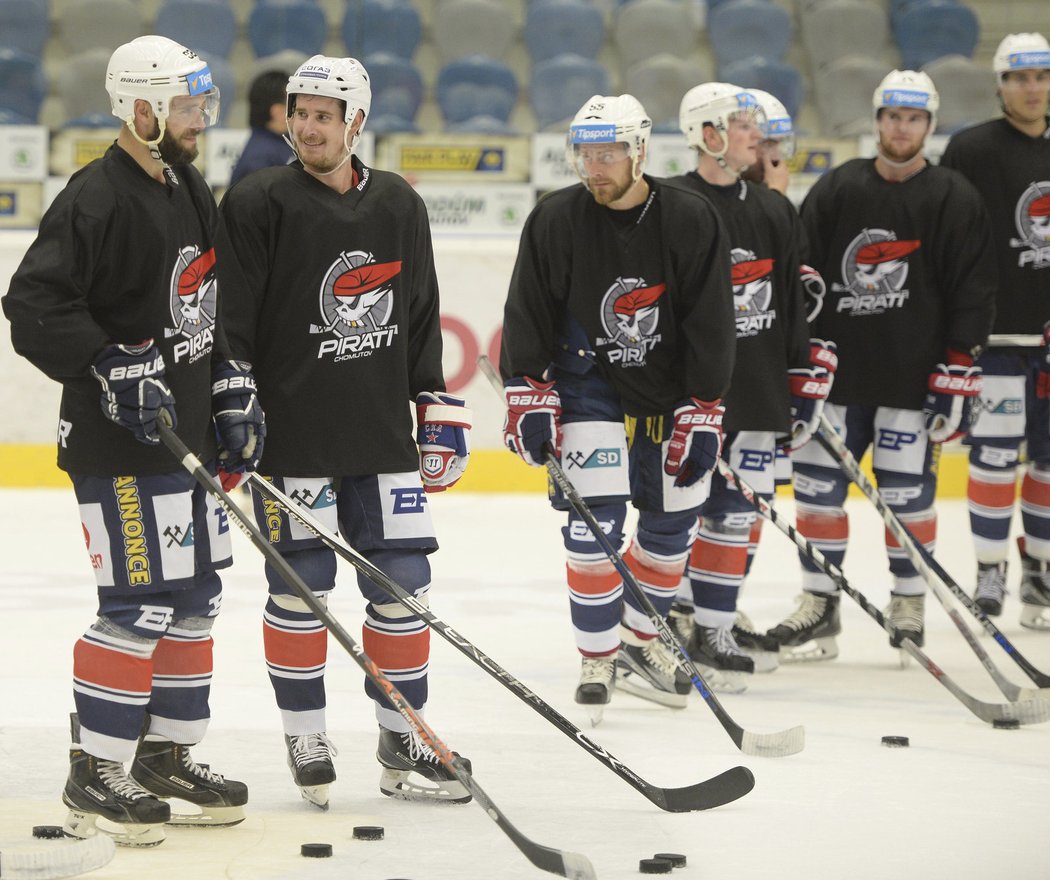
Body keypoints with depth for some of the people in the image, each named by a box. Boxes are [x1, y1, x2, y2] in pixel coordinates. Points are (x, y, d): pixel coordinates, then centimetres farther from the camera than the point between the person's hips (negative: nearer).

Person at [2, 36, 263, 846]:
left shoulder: (192, 194, 13)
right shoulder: (98, 199, -16)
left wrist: (232, 391, 15)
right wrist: (112, 371, -27)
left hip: (186, 434, 9)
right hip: (120, 445, -9)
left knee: (196, 595, 13)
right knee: (140, 604, -10)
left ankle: (167, 757, 25)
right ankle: (93, 776, -1)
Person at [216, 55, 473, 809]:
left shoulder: (399, 207, 9)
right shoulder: (259, 204, -6)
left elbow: (420, 317, 17)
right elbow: (228, 322, -7)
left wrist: (438, 404, 15)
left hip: (382, 434, 5)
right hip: (291, 434, -4)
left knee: (402, 582, 5)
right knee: (301, 586, -1)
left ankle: (404, 741, 15)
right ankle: (306, 741, 13)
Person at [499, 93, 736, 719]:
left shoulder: (692, 221, -11)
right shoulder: (555, 221, -10)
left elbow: (711, 324, -9)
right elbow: (528, 313, -4)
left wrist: (702, 414, -12)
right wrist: (528, 397, -9)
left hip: (670, 388, 2)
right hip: (586, 381, -2)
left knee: (674, 522, 7)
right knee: (594, 521, -12)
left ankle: (638, 641, 26)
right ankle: (599, 659, 0)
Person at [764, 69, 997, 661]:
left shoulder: (955, 200, -1)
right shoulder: (835, 191, 6)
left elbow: (975, 292, -3)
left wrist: (959, 373, -9)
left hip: (914, 379, -3)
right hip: (839, 372, 3)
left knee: (907, 494, -1)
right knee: (818, 485, 2)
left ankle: (908, 608, 15)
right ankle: (821, 606, 13)